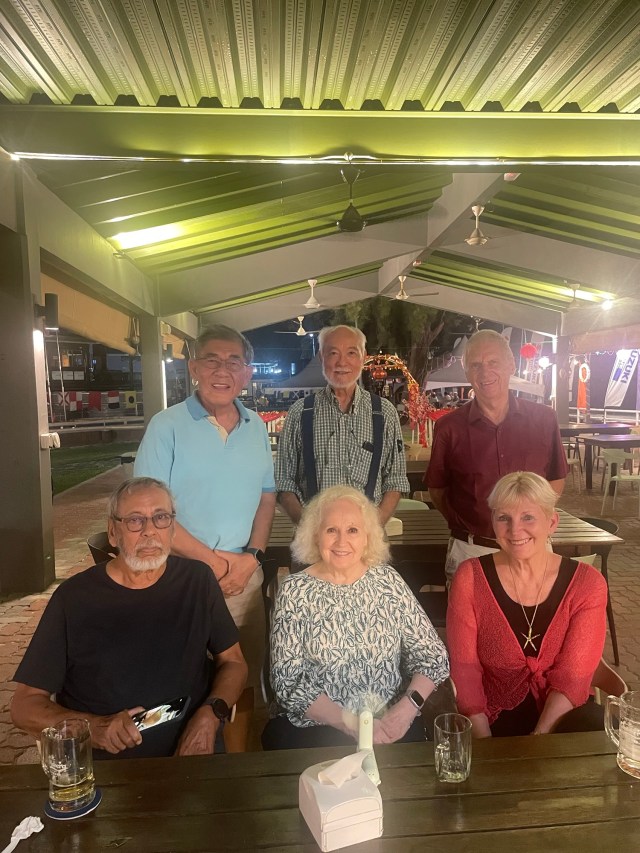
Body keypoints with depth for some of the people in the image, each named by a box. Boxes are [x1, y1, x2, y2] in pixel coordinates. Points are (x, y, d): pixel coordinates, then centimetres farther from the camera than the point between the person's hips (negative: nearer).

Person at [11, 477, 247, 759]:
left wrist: (211, 714, -11)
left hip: (189, 756, 0)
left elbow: (233, 662, 8)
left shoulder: (197, 580, 0)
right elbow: (24, 704, -1)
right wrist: (93, 727, -18)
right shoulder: (73, 597, -6)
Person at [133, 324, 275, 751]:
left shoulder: (256, 427, 6)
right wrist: (215, 562, -12)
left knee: (244, 678, 14)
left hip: (245, 574, 4)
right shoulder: (167, 426, -8)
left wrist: (251, 557, -4)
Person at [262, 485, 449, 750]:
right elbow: (288, 681, -6)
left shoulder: (388, 581, 2)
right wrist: (350, 723, -16)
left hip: (390, 725, 2)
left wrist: (407, 708, -13)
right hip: (318, 727, -1)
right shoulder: (295, 590, -3)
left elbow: (433, 655, 4)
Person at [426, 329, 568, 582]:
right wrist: (464, 525, -5)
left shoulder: (543, 418, -1)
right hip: (470, 551, -1)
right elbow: (437, 489, 5)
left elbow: (556, 480, 10)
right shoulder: (449, 427, -5)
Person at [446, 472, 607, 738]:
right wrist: (485, 745, -16)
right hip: (493, 718, -1)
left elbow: (572, 677, -10)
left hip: (559, 719, 2)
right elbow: (464, 668, -8)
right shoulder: (469, 577, -8)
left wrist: (537, 739, -19)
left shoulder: (587, 584, -6)